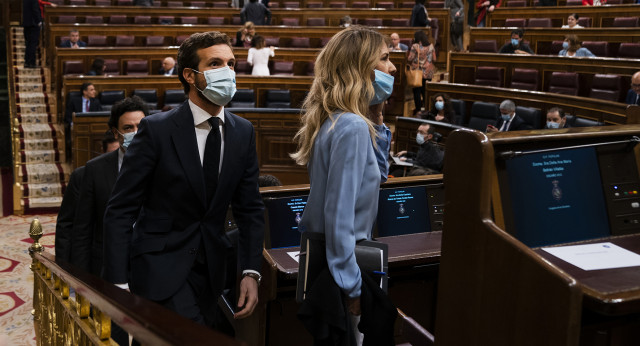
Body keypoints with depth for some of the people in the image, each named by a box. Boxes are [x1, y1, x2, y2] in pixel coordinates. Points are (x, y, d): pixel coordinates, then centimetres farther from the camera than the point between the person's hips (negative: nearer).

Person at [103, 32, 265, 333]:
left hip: (212, 271, 6)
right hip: (160, 266, -5)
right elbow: (120, 211, -10)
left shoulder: (243, 132, 3)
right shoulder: (157, 130, -12)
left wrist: (251, 273, 0)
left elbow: (250, 208, 9)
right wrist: (119, 286, -15)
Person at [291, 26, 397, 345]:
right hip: (341, 268, -9)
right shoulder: (353, 127, -22)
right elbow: (339, 214, -24)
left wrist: (375, 119, 8)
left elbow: (373, 172, 20)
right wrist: (352, 290, -20)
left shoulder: (334, 119, 6)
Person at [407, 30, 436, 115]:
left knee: (417, 91, 4)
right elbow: (434, 59, 5)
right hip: (428, 73, 4)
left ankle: (418, 109, 5)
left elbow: (410, 59, -11)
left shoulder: (415, 46, -11)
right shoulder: (431, 46, 1)